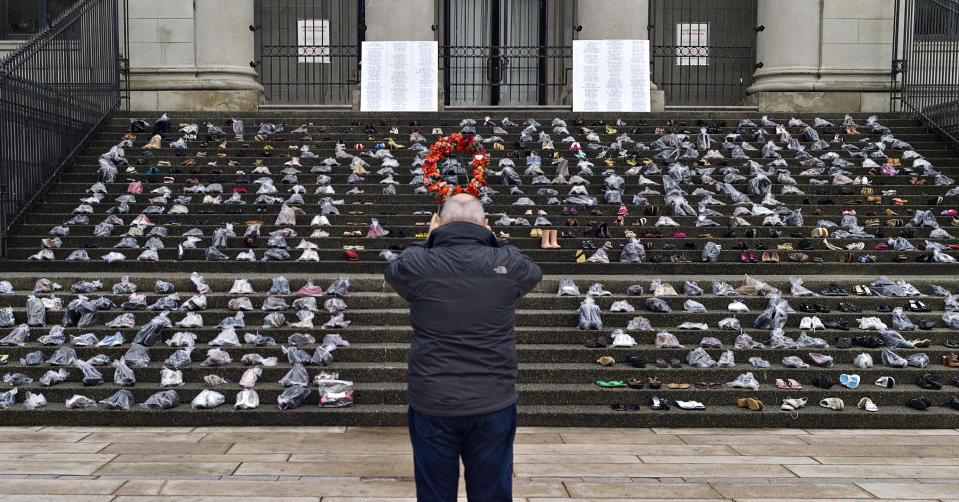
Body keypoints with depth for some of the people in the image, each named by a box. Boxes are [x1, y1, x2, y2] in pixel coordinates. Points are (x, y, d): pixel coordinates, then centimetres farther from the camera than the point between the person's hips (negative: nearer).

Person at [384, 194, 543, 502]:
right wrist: (492, 240, 24)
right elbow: (533, 273, 19)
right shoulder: (507, 262, -5)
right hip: (494, 405, 1)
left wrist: (428, 240, 25)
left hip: (432, 406, 0)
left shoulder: (418, 264, -7)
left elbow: (393, 271, 18)